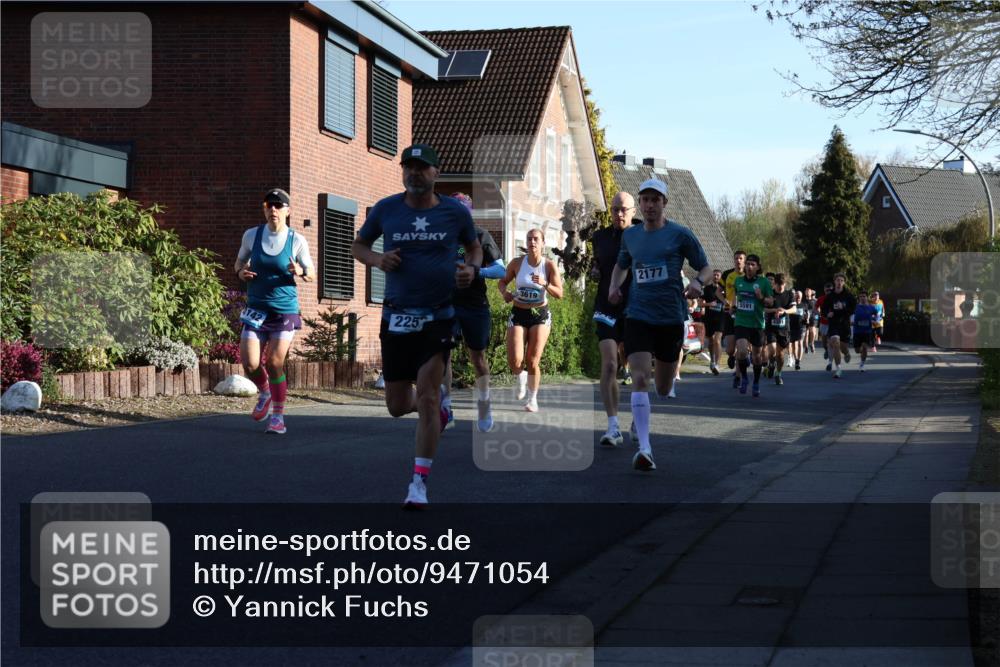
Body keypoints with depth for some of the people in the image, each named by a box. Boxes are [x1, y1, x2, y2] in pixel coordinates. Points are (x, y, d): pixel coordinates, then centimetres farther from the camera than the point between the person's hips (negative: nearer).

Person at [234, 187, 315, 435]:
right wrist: (241, 272, -6)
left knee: (275, 363, -7)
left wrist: (301, 273, -19)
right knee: (250, 364, -6)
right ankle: (265, 393, 27)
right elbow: (239, 262, 17)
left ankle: (278, 416, 9)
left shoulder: (297, 241, -5)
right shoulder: (251, 235, 1)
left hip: (285, 310, -2)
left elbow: (312, 275, 4)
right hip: (256, 309, 2)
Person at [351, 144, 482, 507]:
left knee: (426, 396, -13)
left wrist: (471, 268, -6)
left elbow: (474, 246, 17)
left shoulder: (455, 212, 0)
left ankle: (419, 483, -6)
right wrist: (377, 259, -9)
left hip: (438, 317, -2)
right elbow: (358, 245, 13)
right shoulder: (386, 209, 1)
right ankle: (438, 412, 44)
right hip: (395, 317, 2)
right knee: (397, 406, 8)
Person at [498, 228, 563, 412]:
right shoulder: (517, 263, -3)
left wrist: (544, 284, -28)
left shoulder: (549, 265, -6)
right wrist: (504, 292, -11)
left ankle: (533, 399, 13)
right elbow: (502, 281, 11)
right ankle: (521, 378, 26)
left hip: (540, 315, -1)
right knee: (515, 361, -11)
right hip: (518, 314, 1)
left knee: (533, 361, -4)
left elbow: (559, 294, -10)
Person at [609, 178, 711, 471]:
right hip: (638, 315, 1)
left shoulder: (680, 234, -2)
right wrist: (614, 285, 7)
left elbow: (705, 267, 4)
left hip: (671, 317, -1)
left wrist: (699, 282, -18)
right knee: (640, 379, -17)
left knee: (662, 388, 10)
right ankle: (644, 449, -18)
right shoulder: (630, 235, 8)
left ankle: (639, 416, 46)